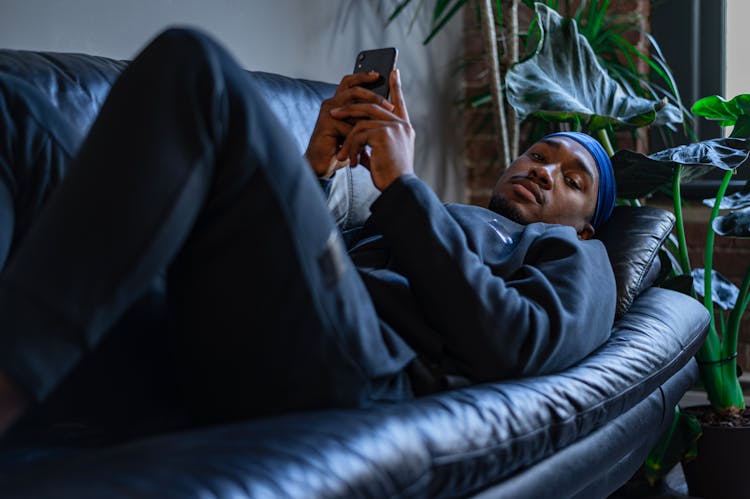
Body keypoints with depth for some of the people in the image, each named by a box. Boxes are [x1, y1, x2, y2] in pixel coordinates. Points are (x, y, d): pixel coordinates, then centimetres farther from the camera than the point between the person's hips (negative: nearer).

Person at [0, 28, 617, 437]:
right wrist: (313, 172, 12)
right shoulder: (430, 218, 41)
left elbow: (511, 348, 1)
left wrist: (403, 185, 2)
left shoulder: (576, 256, 27)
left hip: (359, 366, -6)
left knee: (194, 63, -18)